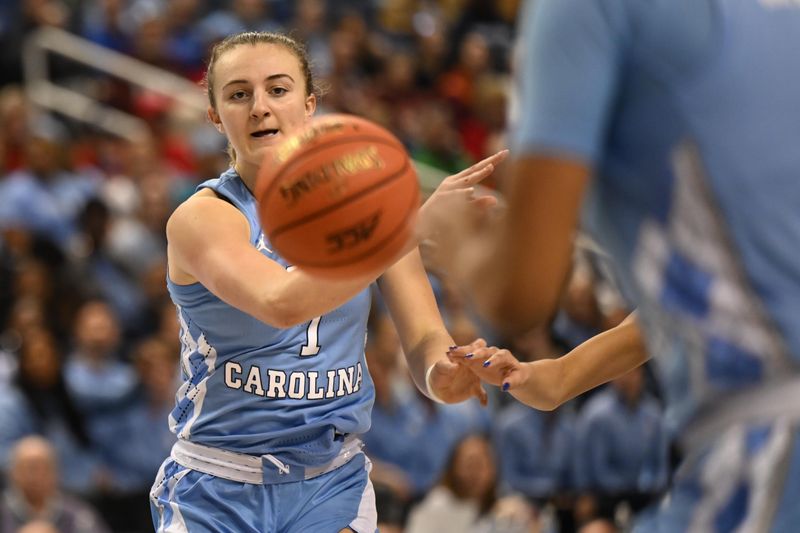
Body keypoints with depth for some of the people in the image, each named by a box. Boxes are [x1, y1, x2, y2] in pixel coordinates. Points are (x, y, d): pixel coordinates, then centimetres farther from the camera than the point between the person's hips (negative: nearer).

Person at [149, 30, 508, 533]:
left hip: (332, 488, 3)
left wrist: (442, 373, -28)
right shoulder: (200, 217, -13)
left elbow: (424, 339, -3)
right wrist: (411, 227, -41)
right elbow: (280, 303, -32)